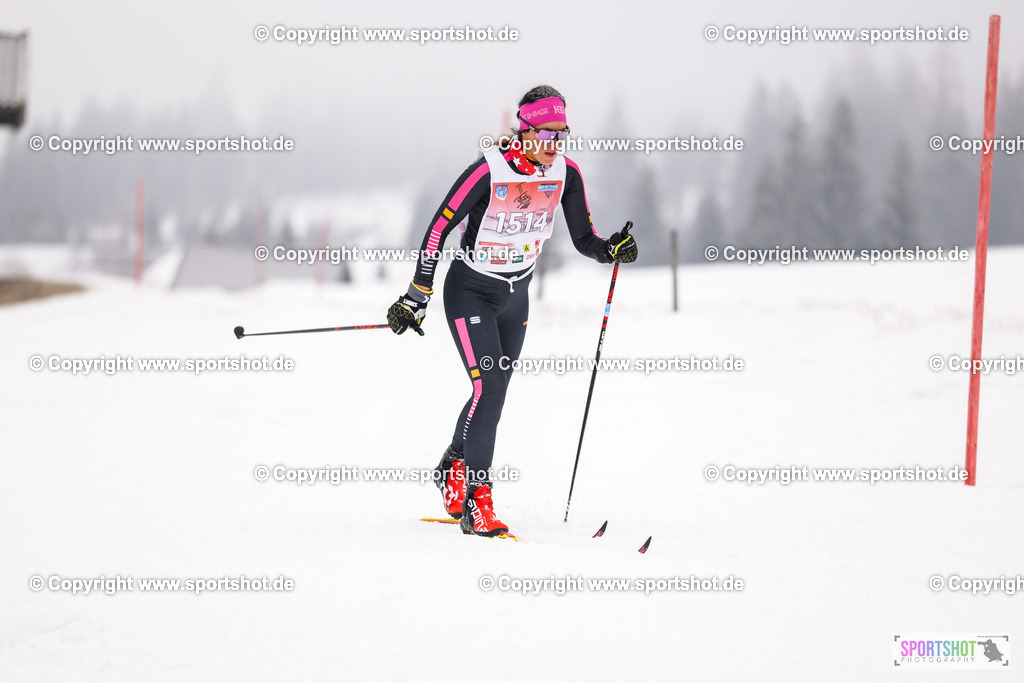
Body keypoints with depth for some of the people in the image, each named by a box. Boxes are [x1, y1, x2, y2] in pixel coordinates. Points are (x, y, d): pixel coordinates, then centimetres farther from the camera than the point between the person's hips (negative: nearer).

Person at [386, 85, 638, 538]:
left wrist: (611, 250, -25)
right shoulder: (488, 172, -24)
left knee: (493, 393, 14)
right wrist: (417, 298, -19)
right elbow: (438, 228, -19)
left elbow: (583, 240, -2)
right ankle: (477, 503, -15)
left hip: (516, 297, 6)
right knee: (488, 387, -18)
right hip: (470, 293, -6)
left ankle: (453, 469, 39)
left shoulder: (565, 174, -9)